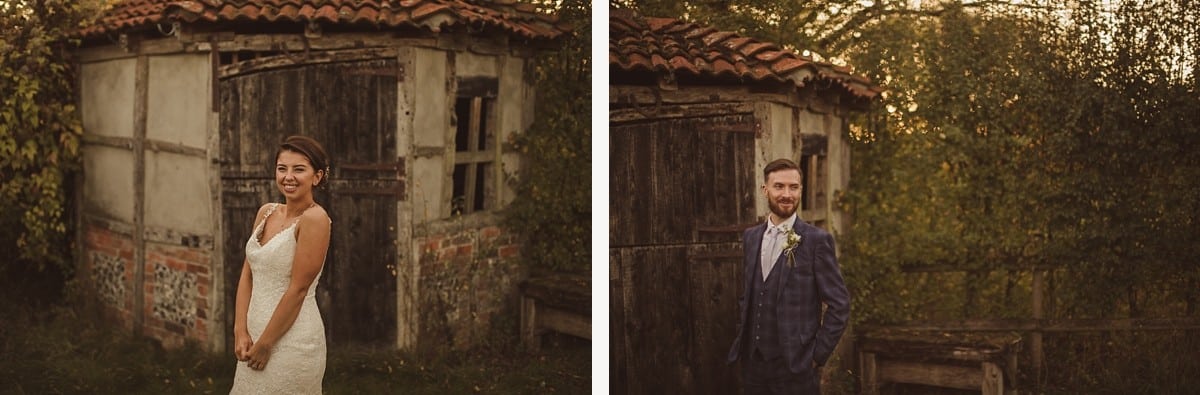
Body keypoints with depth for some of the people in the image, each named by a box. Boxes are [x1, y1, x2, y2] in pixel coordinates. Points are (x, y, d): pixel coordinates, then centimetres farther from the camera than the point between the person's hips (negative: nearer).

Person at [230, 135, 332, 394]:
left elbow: (298, 289, -17)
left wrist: (264, 345, -14)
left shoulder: (314, 218, -15)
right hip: (256, 334, 7)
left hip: (292, 340, -7)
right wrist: (241, 332, -4)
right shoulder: (266, 212, 7)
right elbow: (247, 275, 6)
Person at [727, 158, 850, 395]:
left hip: (795, 366, -5)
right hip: (752, 362, 5)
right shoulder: (751, 237, 9)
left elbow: (839, 305, -8)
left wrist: (817, 355, -9)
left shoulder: (816, 240, -8)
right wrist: (743, 339, 10)